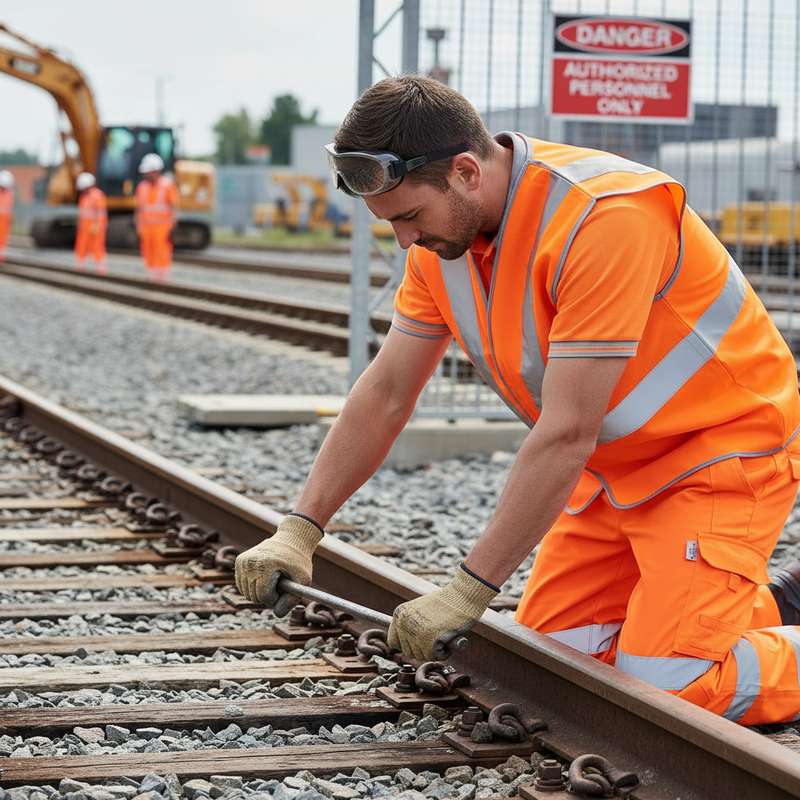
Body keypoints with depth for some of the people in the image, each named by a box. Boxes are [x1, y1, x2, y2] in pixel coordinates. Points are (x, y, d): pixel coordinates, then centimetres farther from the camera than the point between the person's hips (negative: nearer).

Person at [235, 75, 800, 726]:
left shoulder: (604, 218, -31)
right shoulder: (440, 232, -5)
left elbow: (567, 434, -31)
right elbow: (385, 393, 5)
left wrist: (467, 592, -27)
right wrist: (298, 530, -1)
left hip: (725, 450, -8)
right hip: (616, 471, 8)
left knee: (664, 688, -21)